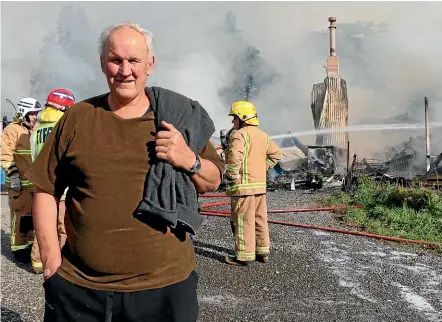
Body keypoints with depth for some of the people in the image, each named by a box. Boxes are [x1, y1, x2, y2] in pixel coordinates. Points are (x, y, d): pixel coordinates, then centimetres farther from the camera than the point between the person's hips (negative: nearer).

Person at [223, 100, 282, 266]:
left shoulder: (239, 134, -12)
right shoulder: (262, 135, 15)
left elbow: (235, 156, -28)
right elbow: (275, 153, 20)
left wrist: (231, 175, -17)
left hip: (243, 185, -8)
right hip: (260, 184, 8)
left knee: (243, 221, -1)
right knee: (260, 219, 15)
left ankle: (244, 255, 5)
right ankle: (263, 251, 25)